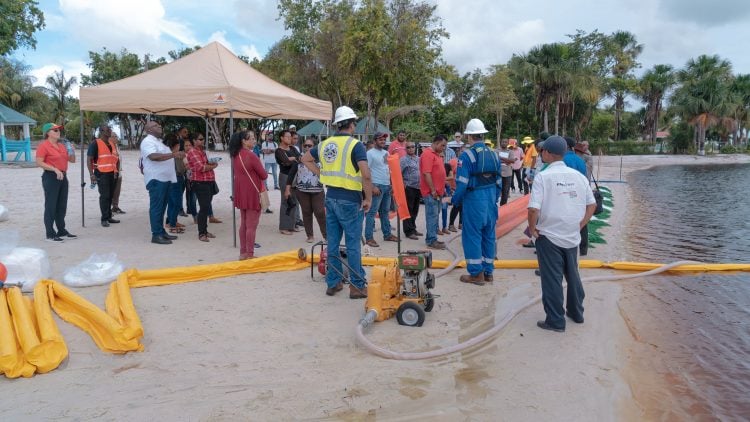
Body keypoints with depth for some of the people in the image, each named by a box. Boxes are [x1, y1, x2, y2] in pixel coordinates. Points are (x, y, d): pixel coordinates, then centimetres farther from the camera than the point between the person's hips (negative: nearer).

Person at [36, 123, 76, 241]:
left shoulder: (62, 145, 14)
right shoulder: (43, 145, -8)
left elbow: (72, 160, 20)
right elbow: (39, 162, -16)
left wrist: (72, 152, 0)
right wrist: (55, 169, -23)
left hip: (63, 177, 8)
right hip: (51, 177, -8)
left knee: (62, 206, 13)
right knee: (50, 206, -3)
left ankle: (62, 231, 23)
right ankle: (50, 235, 1)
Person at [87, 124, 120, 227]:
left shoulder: (112, 144, 16)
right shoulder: (95, 144, -7)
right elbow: (89, 160, -11)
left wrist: (115, 171, 16)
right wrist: (92, 174, -18)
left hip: (111, 173, 7)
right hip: (101, 174, -7)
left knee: (110, 195, 11)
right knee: (104, 196, -7)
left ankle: (109, 217, 19)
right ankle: (104, 219, -2)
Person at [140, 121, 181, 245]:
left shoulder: (158, 141, 22)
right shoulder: (148, 141, -11)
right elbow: (154, 156, -28)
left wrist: (177, 156, 17)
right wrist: (173, 154, -33)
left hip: (164, 178, 10)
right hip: (156, 179, -10)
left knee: (162, 206, 13)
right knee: (156, 207, -8)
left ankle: (162, 231, 19)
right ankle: (156, 235, -6)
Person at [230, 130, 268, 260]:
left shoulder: (236, 155, 6)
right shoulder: (251, 155, -18)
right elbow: (264, 175, -13)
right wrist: (260, 175, 8)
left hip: (240, 192, 8)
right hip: (252, 192, -8)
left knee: (243, 224, 16)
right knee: (251, 226, -1)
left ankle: (243, 252, 22)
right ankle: (250, 254, 3)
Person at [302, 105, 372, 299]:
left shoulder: (325, 144, 8)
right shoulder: (355, 145, -13)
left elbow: (305, 159, 23)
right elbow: (366, 175, -23)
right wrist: (368, 198, -11)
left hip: (331, 197, 6)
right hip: (349, 200, -6)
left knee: (333, 243, 12)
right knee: (353, 245, 2)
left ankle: (333, 283, 20)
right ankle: (357, 286, 8)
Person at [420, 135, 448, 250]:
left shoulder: (437, 154, 17)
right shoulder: (428, 154, -14)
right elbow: (426, 174, -20)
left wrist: (442, 188, 18)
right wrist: (433, 190, -19)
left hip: (437, 192, 10)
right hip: (430, 192, -10)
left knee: (434, 215, 12)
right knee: (432, 216, -7)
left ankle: (431, 238, 19)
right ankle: (431, 241, -3)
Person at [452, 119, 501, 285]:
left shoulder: (467, 155, -13)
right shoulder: (493, 154, 6)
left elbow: (462, 183, -16)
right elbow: (498, 181, 9)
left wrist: (456, 200, -1)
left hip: (474, 199, -6)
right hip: (491, 199, 6)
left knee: (472, 236, 3)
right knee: (489, 235, 13)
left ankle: (476, 274, 8)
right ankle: (488, 272, 22)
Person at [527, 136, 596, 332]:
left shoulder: (543, 177, -14)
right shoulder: (579, 176, 3)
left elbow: (534, 209, -22)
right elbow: (592, 205, 8)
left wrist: (532, 228, -6)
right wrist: (580, 225, 13)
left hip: (549, 237, -5)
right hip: (572, 237, 5)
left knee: (552, 279, 5)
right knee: (573, 275, 21)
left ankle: (556, 321, 13)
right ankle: (576, 312, 36)